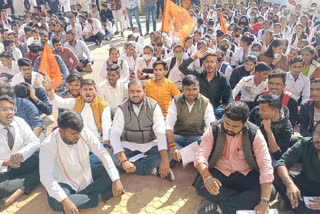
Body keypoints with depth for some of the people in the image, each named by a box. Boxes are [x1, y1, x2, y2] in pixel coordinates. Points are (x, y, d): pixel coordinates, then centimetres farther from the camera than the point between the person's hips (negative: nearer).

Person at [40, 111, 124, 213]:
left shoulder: (85, 133, -17)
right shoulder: (48, 145, -27)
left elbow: (103, 153, -14)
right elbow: (45, 176, -34)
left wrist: (116, 180, -22)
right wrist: (65, 201, -43)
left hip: (86, 175, 4)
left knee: (111, 173, -12)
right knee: (56, 202, -34)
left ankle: (79, 196, -15)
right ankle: (100, 196, -16)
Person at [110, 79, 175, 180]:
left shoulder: (154, 106, -7)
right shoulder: (122, 109, -6)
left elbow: (161, 133, -17)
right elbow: (114, 134, -16)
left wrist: (165, 160, -30)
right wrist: (124, 160, -31)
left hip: (151, 145, 0)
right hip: (129, 146, 1)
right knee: (115, 159, -29)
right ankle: (151, 168, -17)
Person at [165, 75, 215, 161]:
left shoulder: (206, 103, -2)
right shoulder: (176, 101, -2)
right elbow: (169, 125, -12)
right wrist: (172, 146, -30)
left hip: (198, 138, 0)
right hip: (178, 137, 0)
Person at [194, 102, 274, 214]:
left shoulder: (254, 134, -15)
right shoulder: (214, 130, -12)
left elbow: (266, 166, -21)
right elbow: (200, 156, -18)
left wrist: (264, 202, -32)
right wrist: (207, 177, -40)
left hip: (246, 174, 0)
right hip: (219, 172, 0)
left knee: (269, 192, -27)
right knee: (200, 184, -29)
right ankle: (245, 202, -17)